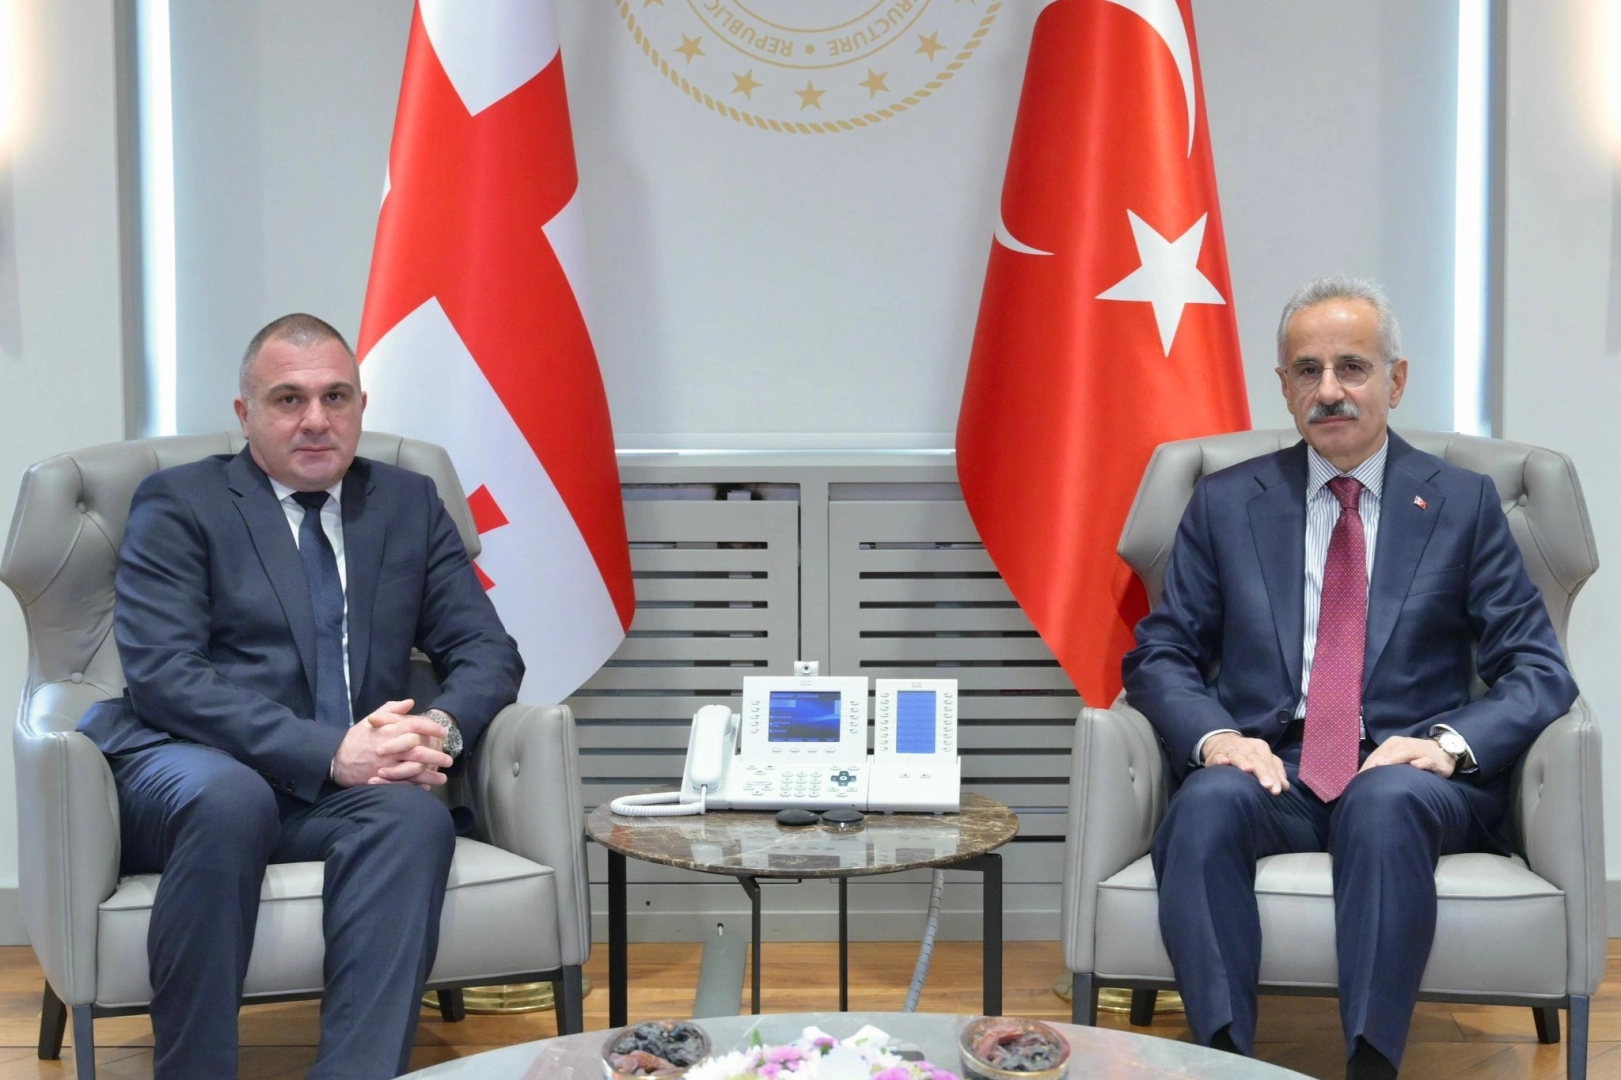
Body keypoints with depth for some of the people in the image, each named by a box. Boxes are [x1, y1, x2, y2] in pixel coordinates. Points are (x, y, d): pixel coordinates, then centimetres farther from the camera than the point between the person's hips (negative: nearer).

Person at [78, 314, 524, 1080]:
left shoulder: (409, 504, 16)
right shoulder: (177, 503, 3)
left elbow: (486, 651, 11)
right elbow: (162, 673, -10)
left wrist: (442, 728, -14)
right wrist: (328, 751, -21)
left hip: (347, 784, 3)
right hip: (189, 768, -3)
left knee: (415, 814, -31)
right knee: (229, 798, -37)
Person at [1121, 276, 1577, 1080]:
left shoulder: (1463, 504, 11)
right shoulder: (1225, 502, 14)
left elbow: (1538, 670, 7)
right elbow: (1158, 655, 10)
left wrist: (1453, 741, -14)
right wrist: (1212, 735, -12)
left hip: (1409, 777, -1)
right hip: (1267, 769, 1)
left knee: (1387, 802, -37)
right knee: (1205, 803, -34)